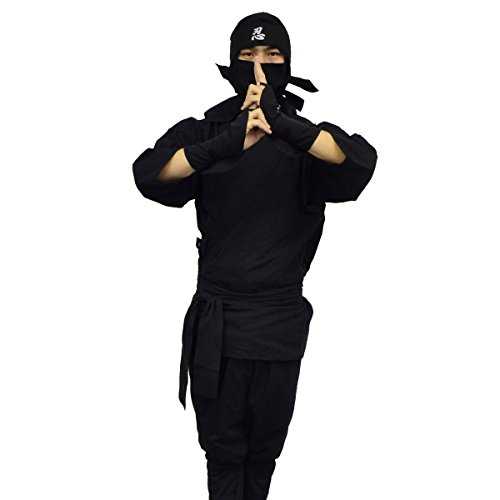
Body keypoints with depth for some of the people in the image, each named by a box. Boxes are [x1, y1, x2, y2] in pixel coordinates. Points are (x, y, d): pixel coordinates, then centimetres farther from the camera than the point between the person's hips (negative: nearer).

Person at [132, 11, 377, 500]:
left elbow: (359, 161, -23)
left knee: (265, 446, 14)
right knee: (222, 447, 6)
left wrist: (283, 124, -38)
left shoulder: (307, 135, -1)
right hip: (217, 319, -1)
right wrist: (226, 144, -37)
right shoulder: (203, 130, -1)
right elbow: (150, 174, -21)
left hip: (280, 320, 1)